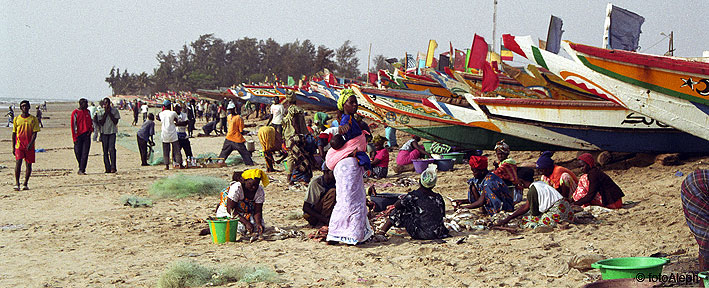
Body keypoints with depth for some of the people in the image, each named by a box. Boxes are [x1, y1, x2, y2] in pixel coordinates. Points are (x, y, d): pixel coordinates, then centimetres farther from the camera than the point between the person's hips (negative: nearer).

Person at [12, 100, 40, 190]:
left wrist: (30, 143, -18)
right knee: (18, 162, -13)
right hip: (19, 145, 0)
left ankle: (25, 184, 12)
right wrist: (13, 147, 6)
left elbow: (35, 133, -3)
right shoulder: (16, 119, 7)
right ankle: (17, 183, -10)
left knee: (28, 164, 3)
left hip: (29, 146, 0)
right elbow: (14, 134, 10)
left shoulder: (33, 119, 3)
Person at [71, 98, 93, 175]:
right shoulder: (75, 112, -3)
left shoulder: (87, 112, 12)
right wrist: (74, 137, -9)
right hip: (78, 135, -3)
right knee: (78, 153, 2)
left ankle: (82, 170, -6)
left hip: (86, 134, 3)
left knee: (85, 153, -5)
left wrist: (91, 129, 2)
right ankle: (81, 167, 24)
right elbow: (73, 125, -4)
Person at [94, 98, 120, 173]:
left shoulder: (115, 111, 4)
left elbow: (116, 122, -4)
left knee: (112, 149, -15)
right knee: (105, 151, 2)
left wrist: (109, 113, -8)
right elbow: (101, 123, -5)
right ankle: (107, 168, 7)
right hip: (104, 132, 2)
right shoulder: (100, 112, 5)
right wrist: (105, 113, -8)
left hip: (112, 132, -2)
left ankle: (113, 167, -16)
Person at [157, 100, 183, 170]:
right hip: (173, 135, -2)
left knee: (165, 151, 7)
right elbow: (177, 121, 5)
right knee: (176, 149, 4)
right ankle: (180, 163, 4)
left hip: (164, 135, 2)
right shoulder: (173, 113, -8)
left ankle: (166, 165, 3)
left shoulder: (161, 114, 0)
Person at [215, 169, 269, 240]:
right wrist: (246, 222, -35)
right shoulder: (236, 188, -28)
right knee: (241, 227, -29)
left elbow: (257, 211, -13)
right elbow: (230, 209, -28)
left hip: (247, 212, 4)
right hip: (227, 212, -4)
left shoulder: (260, 191, -14)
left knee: (259, 228, -18)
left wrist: (258, 223, -34)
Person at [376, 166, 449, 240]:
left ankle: (382, 231, 15)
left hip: (419, 234, -4)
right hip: (437, 234, 4)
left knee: (398, 211, 11)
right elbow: (442, 215, 10)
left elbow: (396, 205, -3)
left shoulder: (413, 196, -11)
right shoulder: (438, 197, 0)